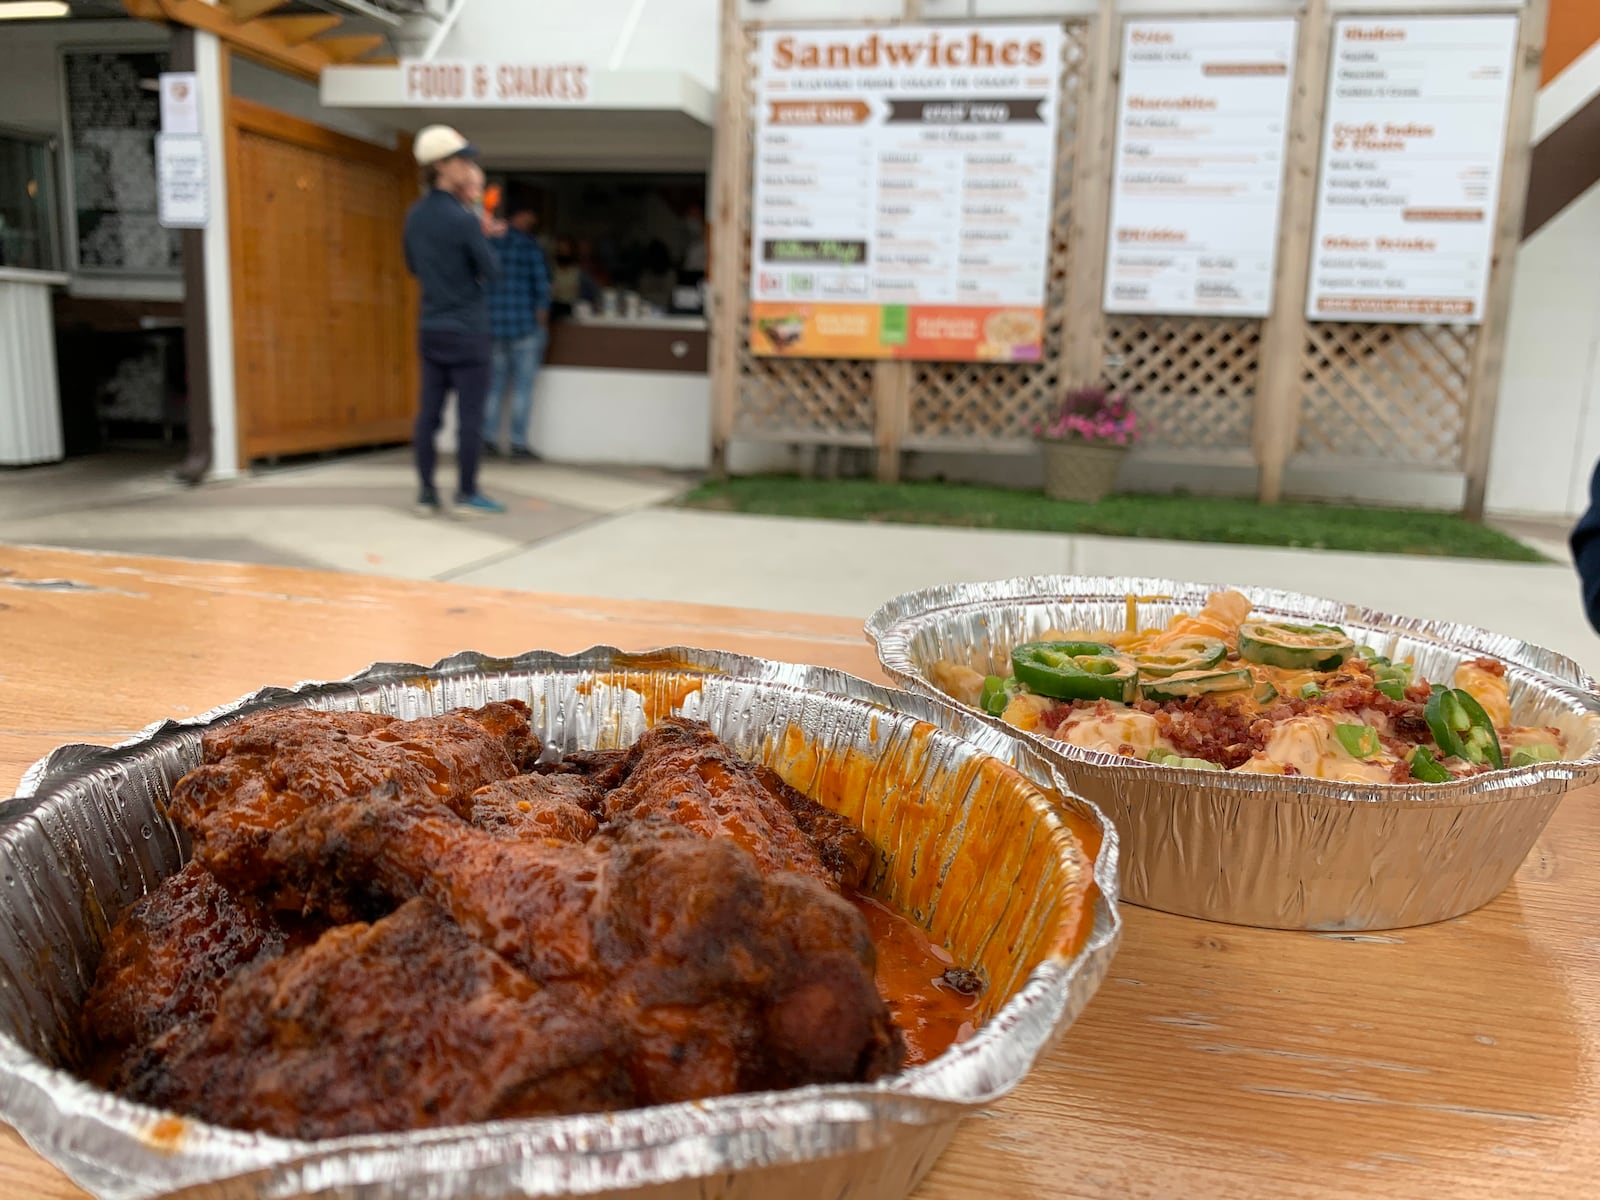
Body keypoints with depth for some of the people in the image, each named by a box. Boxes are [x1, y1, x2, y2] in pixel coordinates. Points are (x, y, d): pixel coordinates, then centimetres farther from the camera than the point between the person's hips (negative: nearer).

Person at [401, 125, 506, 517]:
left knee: (429, 412, 8)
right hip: (467, 331, -7)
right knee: (470, 414, 1)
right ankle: (467, 494, 7)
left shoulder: (415, 215, 6)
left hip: (430, 329, 7)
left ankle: (426, 494, 11)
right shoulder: (464, 220, -16)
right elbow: (490, 272, -8)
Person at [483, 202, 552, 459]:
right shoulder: (531, 247, -7)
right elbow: (542, 286, -9)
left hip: (494, 324, 5)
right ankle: (519, 442, -1)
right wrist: (543, 318, 1)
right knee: (523, 387, 0)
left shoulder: (491, 243, 7)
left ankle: (489, 438, 11)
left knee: (494, 385, 11)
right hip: (525, 325, -5)